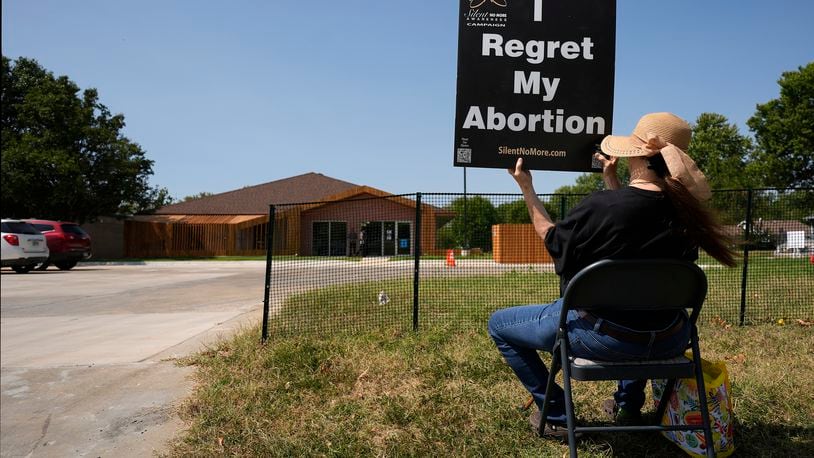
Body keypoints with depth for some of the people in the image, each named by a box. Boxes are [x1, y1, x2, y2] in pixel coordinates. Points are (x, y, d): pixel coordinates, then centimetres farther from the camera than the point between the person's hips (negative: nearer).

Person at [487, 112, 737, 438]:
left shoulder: (599, 206, -23)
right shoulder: (684, 209, -5)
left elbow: (552, 239, -3)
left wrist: (526, 188, 7)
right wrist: (611, 179, 20)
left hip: (604, 337, -6)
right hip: (667, 342, 7)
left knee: (499, 324, 12)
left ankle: (556, 416, 16)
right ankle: (629, 403, 43)